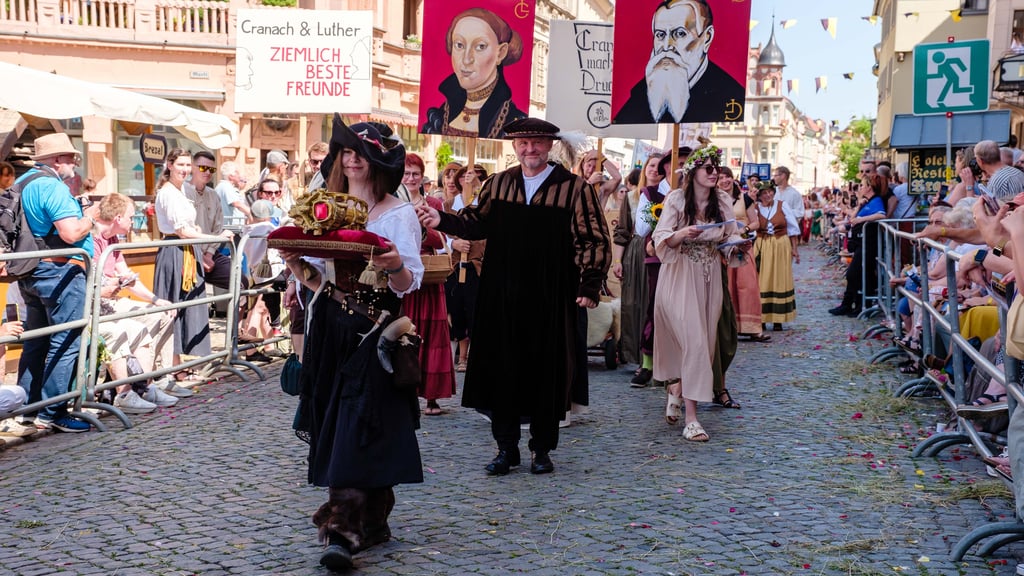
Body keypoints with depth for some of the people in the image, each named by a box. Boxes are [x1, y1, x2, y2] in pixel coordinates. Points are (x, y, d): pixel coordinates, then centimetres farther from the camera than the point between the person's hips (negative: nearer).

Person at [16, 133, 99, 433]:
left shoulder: (21, 182, 14)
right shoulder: (53, 186, -16)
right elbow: (71, 233, -24)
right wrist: (89, 217, -5)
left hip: (30, 271, 10)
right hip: (60, 271, -10)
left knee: (35, 342, 15)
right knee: (65, 343, -4)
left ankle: (28, 406, 20)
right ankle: (53, 412, -2)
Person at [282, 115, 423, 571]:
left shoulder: (398, 213, -3)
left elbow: (408, 284, -9)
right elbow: (318, 280, 13)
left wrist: (395, 265, -30)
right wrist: (297, 265, -7)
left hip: (374, 331, -5)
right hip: (330, 328, 6)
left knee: (359, 428, -10)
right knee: (334, 426, 8)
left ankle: (346, 530, -11)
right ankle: (367, 524, 20)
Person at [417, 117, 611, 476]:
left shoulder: (575, 189, -3)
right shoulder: (497, 185, 8)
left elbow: (594, 241, -4)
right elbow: (476, 223, 15)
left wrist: (590, 286, -11)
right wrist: (443, 221, -2)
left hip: (551, 300, -3)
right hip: (502, 298, 3)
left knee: (546, 372, 5)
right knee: (501, 369, 6)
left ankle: (542, 449, 20)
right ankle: (506, 448, 19)